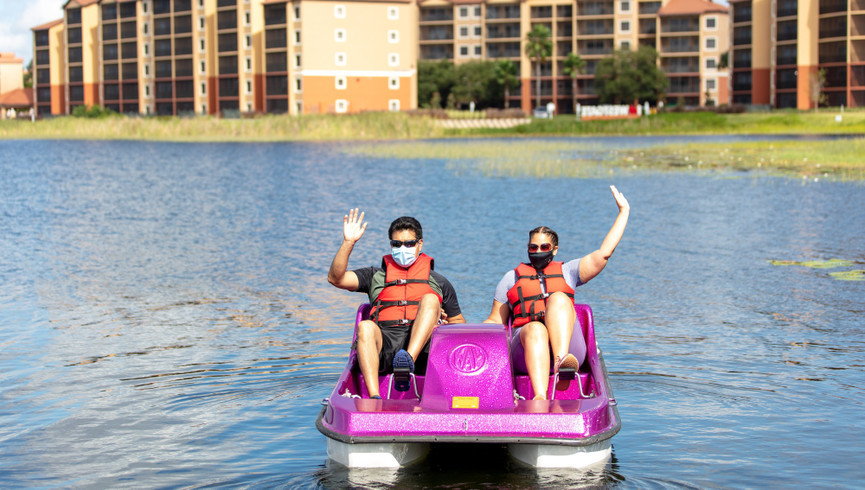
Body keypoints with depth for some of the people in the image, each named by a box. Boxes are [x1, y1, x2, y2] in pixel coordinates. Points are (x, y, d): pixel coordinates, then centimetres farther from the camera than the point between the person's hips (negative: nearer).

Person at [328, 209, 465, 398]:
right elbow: (335, 278, 12)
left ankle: (409, 359, -46)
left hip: (422, 344, 0)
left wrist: (443, 322, 5)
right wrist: (348, 242, 0)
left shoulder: (438, 282, 28)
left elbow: (459, 322, 29)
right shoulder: (376, 276, 27)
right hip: (384, 342, 0)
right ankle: (374, 397, -49)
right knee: (365, 327, -33)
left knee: (430, 299, -24)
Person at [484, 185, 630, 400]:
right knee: (535, 329, -37)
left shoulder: (567, 271, 27)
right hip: (525, 343, 0)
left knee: (558, 297, -27)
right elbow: (495, 321, 25)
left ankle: (562, 359, -58)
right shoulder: (511, 278, 27)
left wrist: (624, 211, 20)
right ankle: (539, 397, -66)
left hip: (570, 345, 0)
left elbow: (603, 253, 17)